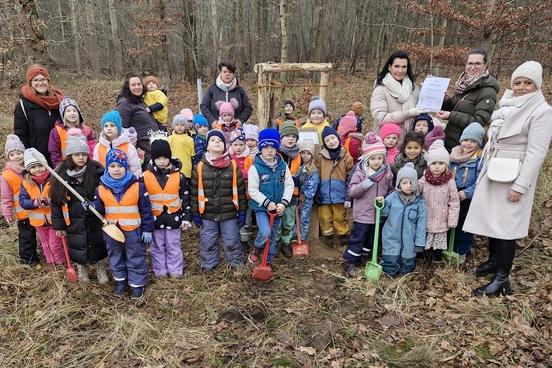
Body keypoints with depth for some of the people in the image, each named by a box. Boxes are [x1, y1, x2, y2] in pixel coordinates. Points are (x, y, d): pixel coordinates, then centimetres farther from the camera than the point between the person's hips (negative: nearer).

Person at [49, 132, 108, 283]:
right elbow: (56, 201, -2)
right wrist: (58, 225, -1)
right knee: (78, 247, 14)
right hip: (74, 221, 1)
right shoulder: (61, 174, -7)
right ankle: (82, 269, 41)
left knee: (98, 244, 12)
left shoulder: (97, 171, -13)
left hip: (95, 219, -1)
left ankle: (100, 269, 36)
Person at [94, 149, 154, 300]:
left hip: (133, 230, -3)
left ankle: (137, 284, 24)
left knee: (135, 258, 9)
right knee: (115, 257, 20)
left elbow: (146, 210, -8)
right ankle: (120, 280, 40)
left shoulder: (137, 186, -12)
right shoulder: (101, 188, -4)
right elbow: (99, 208, 6)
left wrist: (147, 230, -7)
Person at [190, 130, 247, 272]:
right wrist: (195, 212, 0)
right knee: (208, 242, 12)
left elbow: (240, 190, -1)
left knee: (232, 241, 11)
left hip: (229, 213, -1)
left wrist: (242, 211, -2)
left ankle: (236, 263, 32)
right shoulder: (200, 167, -2)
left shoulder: (233, 165, -3)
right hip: (207, 213, 1)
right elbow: (194, 191, 1)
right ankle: (208, 264, 33)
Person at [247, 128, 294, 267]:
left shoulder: (283, 166, 0)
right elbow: (252, 190, -11)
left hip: (278, 208, 4)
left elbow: (289, 185, 1)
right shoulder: (255, 167, -11)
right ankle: (256, 249, 9)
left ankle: (269, 262, 31)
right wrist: (267, 203, -19)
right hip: (261, 206, -4)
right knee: (265, 232, -23)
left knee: (272, 237, 13)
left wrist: (283, 203, -12)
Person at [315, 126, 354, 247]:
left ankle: (343, 234, 29)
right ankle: (328, 235, 28)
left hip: (339, 193, -1)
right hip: (324, 194, 1)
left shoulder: (346, 156, -1)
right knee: (325, 216, 11)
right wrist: (316, 192, 1)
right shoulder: (321, 157, -3)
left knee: (340, 216, 11)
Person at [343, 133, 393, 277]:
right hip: (362, 214, -5)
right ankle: (350, 263, 14)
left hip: (378, 213, 5)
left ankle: (364, 257, 38)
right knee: (357, 238, 2)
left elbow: (390, 190, 13)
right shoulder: (359, 172, -14)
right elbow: (352, 192, -16)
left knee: (371, 239, 19)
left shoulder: (387, 172, 0)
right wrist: (367, 182, -27)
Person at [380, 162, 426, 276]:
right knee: (390, 270, 4)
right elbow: (385, 212, -1)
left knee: (406, 268, 16)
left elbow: (421, 223, -3)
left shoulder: (419, 201, -6)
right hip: (392, 238, 0)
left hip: (409, 241, 1)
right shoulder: (393, 196, -6)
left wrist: (420, 242, -3)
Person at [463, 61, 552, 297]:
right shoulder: (507, 104, 9)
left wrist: (520, 186, -19)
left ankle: (502, 279, 5)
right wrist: (485, 166, 16)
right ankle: (494, 260, 31)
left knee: (506, 224, -3)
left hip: (513, 177, -6)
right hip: (492, 172, 7)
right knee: (490, 218, 12)